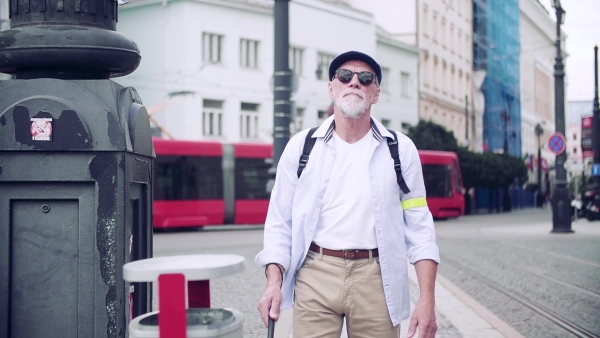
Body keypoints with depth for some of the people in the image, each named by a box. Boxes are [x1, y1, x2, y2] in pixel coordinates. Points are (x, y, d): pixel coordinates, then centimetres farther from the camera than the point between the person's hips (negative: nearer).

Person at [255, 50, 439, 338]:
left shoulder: (400, 149, 4)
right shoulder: (301, 147, 5)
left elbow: (419, 227, 2)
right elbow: (280, 222, 7)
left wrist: (427, 299, -6)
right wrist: (274, 282, -6)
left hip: (376, 278, 0)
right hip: (315, 275, 0)